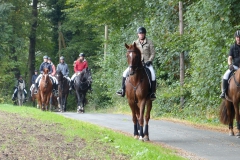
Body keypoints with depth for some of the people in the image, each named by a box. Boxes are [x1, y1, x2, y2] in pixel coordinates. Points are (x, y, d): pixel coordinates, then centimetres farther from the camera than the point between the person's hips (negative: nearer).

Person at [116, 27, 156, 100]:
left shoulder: (149, 42, 2)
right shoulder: (135, 43, 9)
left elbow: (153, 54, 1)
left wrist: (149, 61, -13)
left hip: (147, 63, -3)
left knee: (153, 74, -30)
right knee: (125, 73, -15)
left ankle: (152, 93, -22)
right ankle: (123, 90, -6)